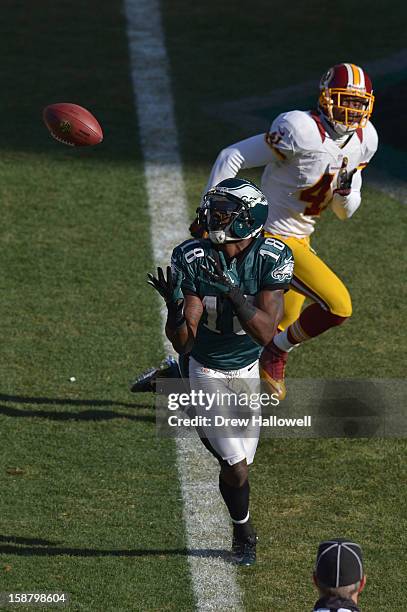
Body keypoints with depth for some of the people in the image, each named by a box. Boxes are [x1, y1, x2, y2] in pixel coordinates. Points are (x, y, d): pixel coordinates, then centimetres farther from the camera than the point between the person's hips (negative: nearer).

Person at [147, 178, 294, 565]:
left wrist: (231, 290, -40)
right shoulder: (193, 260, -22)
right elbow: (182, 344, -22)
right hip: (207, 371, -2)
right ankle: (243, 534, 21)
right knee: (236, 468, -6)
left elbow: (266, 333, -29)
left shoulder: (272, 258, -20)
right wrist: (175, 307, -42)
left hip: (248, 370, 2)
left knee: (239, 461, 6)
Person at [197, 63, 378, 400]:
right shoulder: (304, 131, -24)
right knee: (338, 306, -18)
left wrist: (346, 188, -14)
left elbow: (345, 212, 10)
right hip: (274, 238, -9)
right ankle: (277, 354, 5)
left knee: (285, 324, 21)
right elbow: (232, 158, -20)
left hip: (300, 240, 9)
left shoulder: (362, 141, 1)